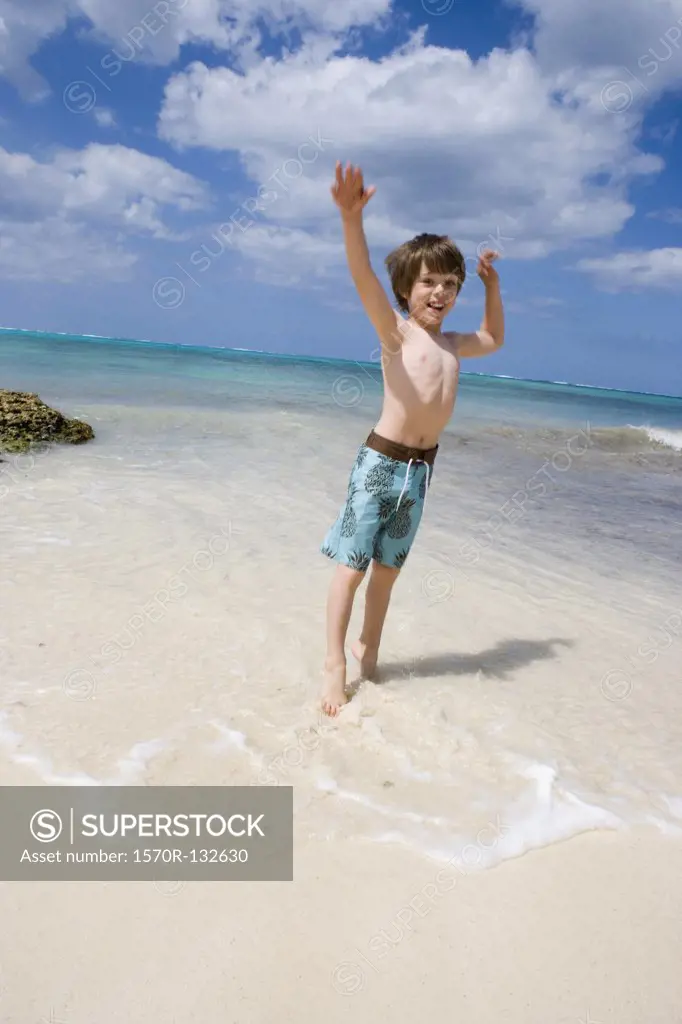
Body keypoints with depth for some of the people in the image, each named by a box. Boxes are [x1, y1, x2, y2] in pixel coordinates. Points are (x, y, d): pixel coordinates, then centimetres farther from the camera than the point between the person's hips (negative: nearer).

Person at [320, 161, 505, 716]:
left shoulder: (453, 344, 13)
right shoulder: (396, 332, -7)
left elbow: (495, 338, 34)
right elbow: (366, 280, -26)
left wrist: (492, 283, 24)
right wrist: (352, 219, -42)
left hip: (422, 466, 6)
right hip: (381, 460, -6)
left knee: (388, 565, 14)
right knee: (352, 562, 0)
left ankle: (369, 650, 29)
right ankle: (336, 660, 11)